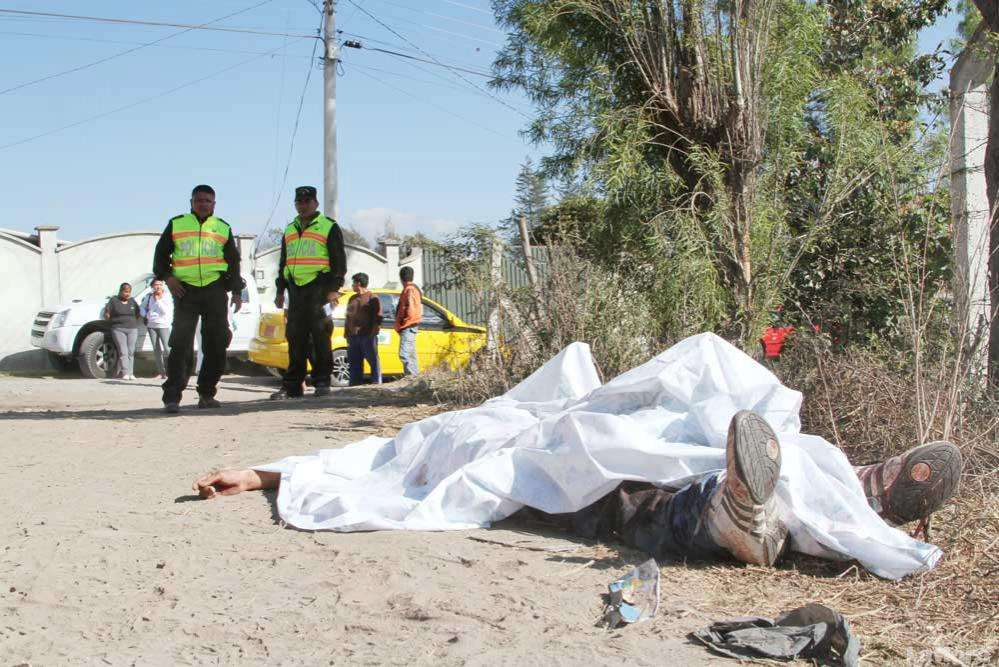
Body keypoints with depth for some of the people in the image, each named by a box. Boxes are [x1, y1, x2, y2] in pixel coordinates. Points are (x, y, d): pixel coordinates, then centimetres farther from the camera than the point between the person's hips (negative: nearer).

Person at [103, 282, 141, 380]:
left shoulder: (132, 301, 14)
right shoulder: (113, 300, 4)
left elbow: (138, 314, 20)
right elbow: (107, 314, 3)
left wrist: (134, 324, 9)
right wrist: (114, 322, 1)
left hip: (132, 329, 3)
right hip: (118, 329, -3)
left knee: (131, 352, -1)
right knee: (123, 352, -11)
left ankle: (131, 373, 0)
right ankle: (125, 373, -16)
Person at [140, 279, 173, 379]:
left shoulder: (167, 297, -4)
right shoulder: (149, 296, 9)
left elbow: (166, 311, -15)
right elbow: (142, 307, 23)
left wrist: (158, 300, -14)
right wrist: (144, 315, 6)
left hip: (163, 325, -5)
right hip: (151, 325, 5)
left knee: (167, 348, -15)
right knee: (156, 349, 7)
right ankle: (160, 372, 12)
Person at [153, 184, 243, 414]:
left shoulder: (223, 229, 15)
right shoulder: (176, 224, 12)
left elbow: (234, 261, 16)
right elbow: (161, 253, 13)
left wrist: (236, 291, 7)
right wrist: (167, 276, -4)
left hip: (215, 290, 2)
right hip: (185, 290, -2)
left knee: (216, 344, 1)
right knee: (181, 345, -10)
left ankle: (206, 394, 13)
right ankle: (172, 397, -12)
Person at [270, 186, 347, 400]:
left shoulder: (329, 228, 4)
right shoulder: (290, 230, 22)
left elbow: (339, 260, -2)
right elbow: (283, 262, 26)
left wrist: (334, 288, -11)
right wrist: (280, 291, 19)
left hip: (318, 287, -5)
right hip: (295, 288, 5)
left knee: (320, 336, -6)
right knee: (295, 338, 4)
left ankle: (322, 382, 0)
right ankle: (292, 386, 6)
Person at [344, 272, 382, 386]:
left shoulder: (372, 298, 1)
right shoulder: (352, 299, 22)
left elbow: (378, 317, -4)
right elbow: (348, 317, 24)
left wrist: (373, 332, -13)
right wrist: (347, 333, 15)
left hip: (367, 336, -7)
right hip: (353, 337, 7)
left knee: (373, 360, -5)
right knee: (354, 363, 7)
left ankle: (377, 384, -5)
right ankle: (355, 384, 11)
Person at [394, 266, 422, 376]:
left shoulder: (409, 290, -12)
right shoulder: (414, 288, 20)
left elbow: (410, 309, -22)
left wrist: (404, 322, -12)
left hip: (408, 327, -11)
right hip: (410, 327, 11)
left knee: (404, 354, -18)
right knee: (411, 355, 13)